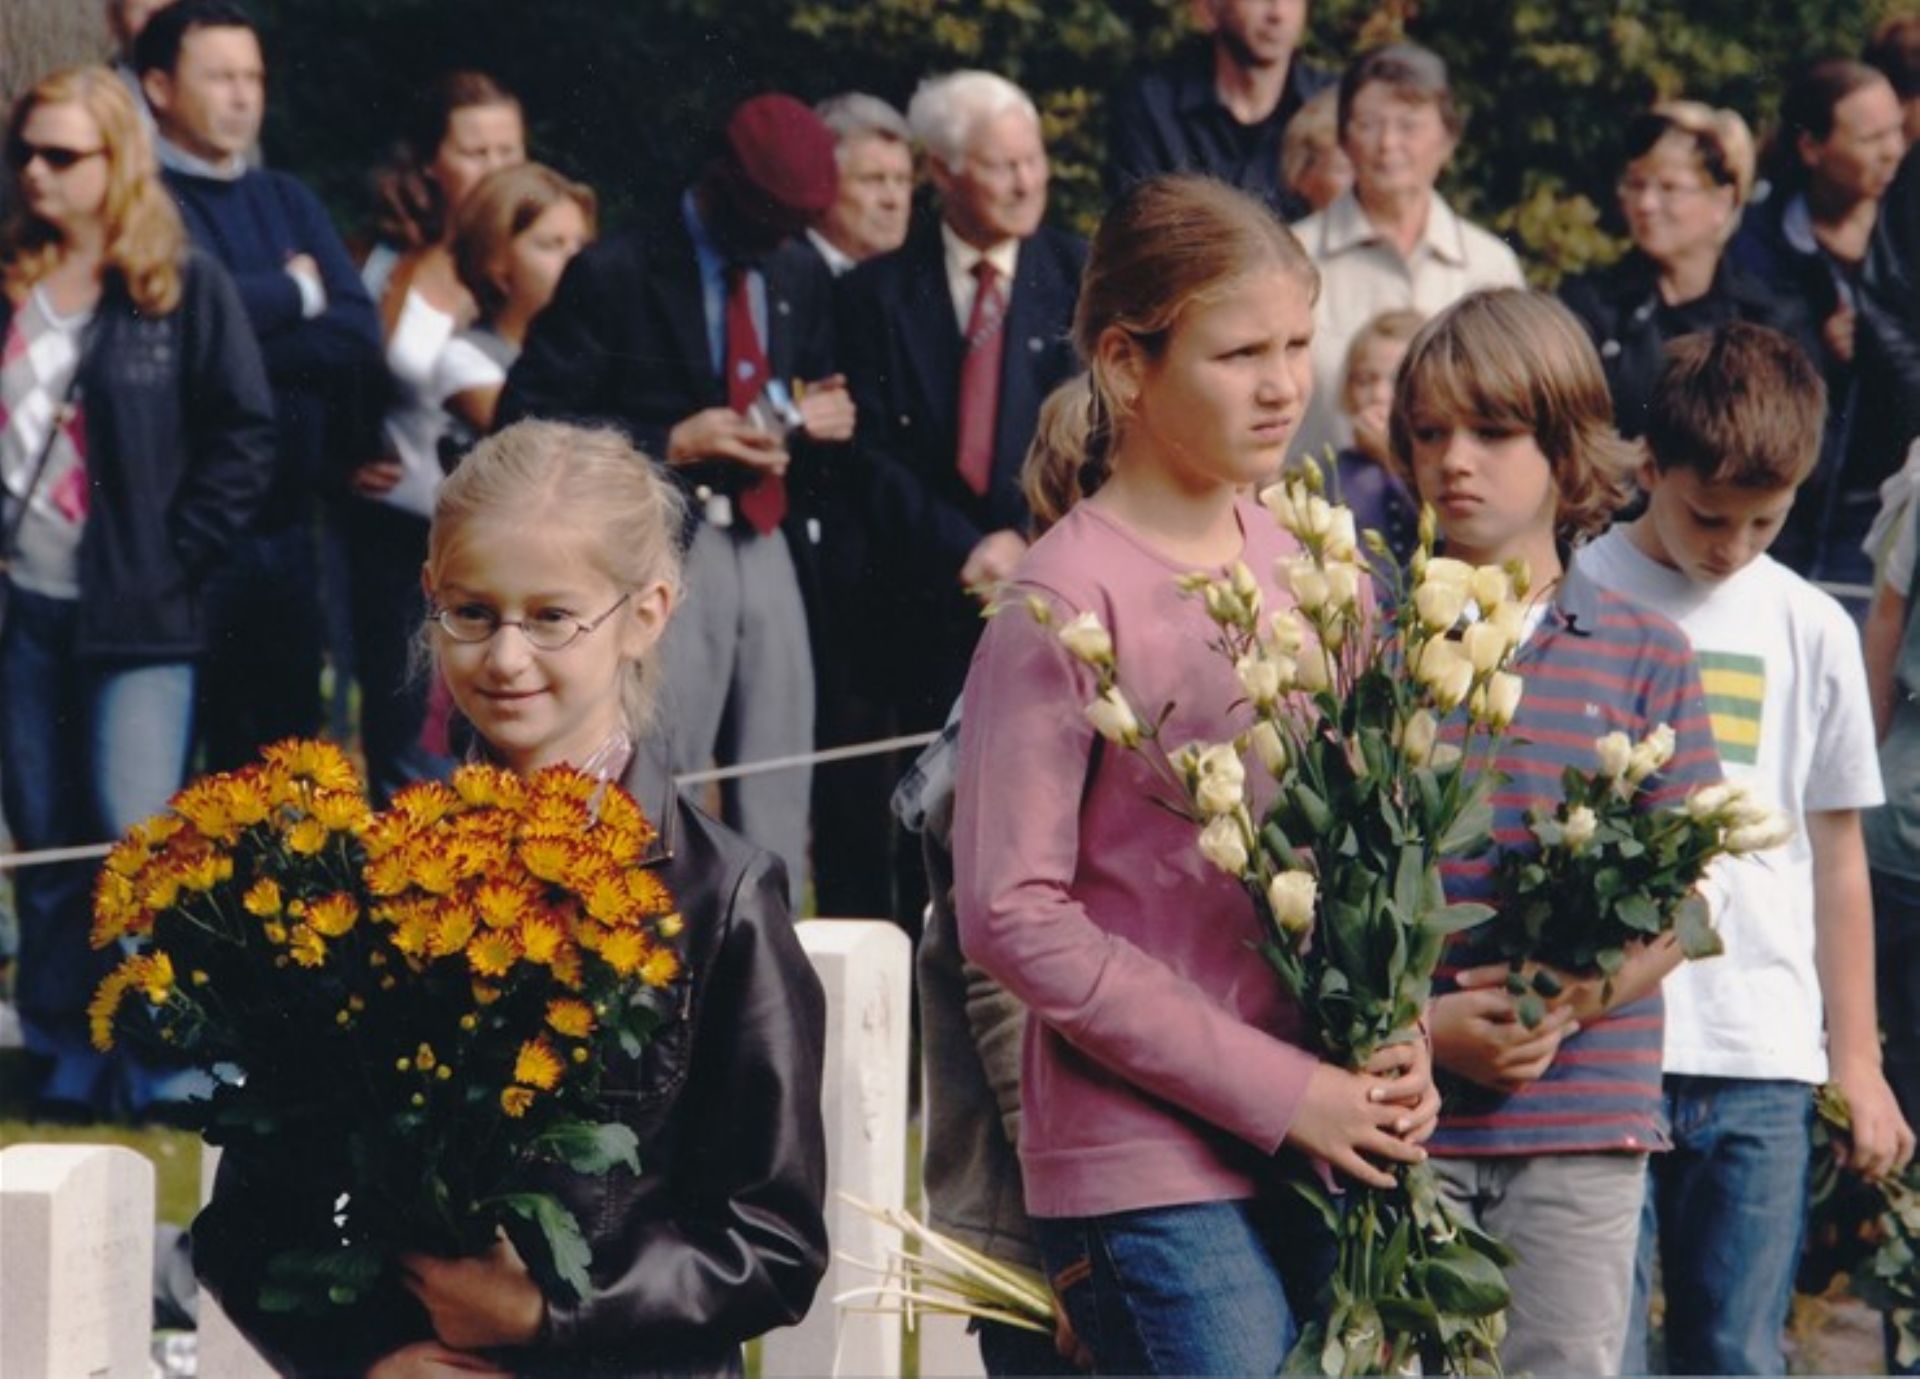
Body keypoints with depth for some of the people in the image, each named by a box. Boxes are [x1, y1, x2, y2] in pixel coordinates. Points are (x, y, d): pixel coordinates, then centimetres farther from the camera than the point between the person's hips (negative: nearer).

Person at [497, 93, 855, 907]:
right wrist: (670, 444, -14)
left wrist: (825, 427, -1)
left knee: (776, 822, 4)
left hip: (772, 557, 5)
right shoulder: (614, 275, -2)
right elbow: (527, 421, -6)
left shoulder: (803, 280, 15)